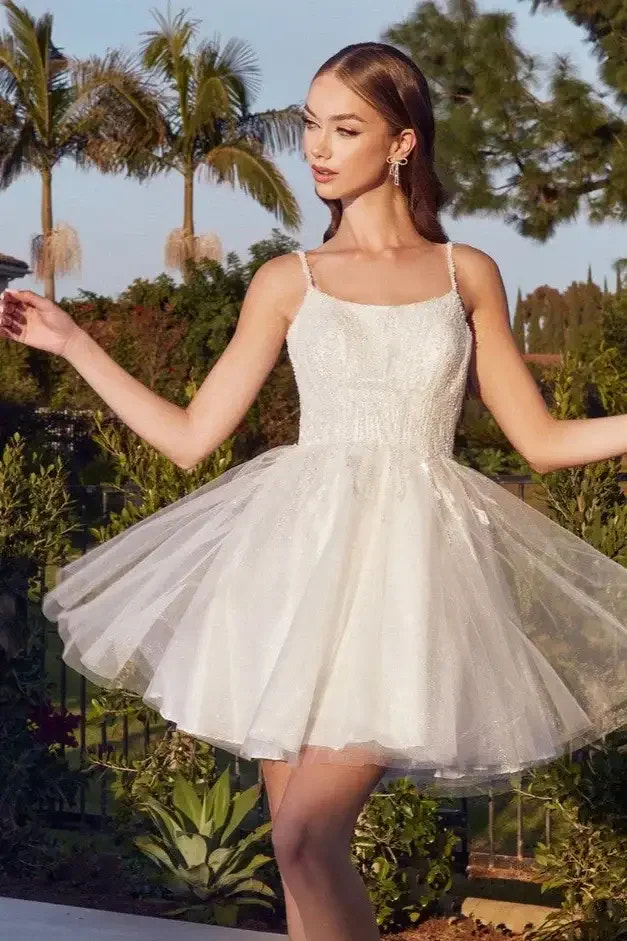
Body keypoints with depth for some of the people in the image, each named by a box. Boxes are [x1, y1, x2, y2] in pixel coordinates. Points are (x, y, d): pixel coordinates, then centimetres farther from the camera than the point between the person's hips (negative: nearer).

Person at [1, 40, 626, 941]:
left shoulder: (468, 274, 8)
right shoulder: (287, 282, 9)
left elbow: (541, 439, 10)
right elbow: (190, 435, 9)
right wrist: (73, 343, 7)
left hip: (415, 557, -2)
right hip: (302, 553, 2)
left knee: (309, 839, -16)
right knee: (298, 846, 2)